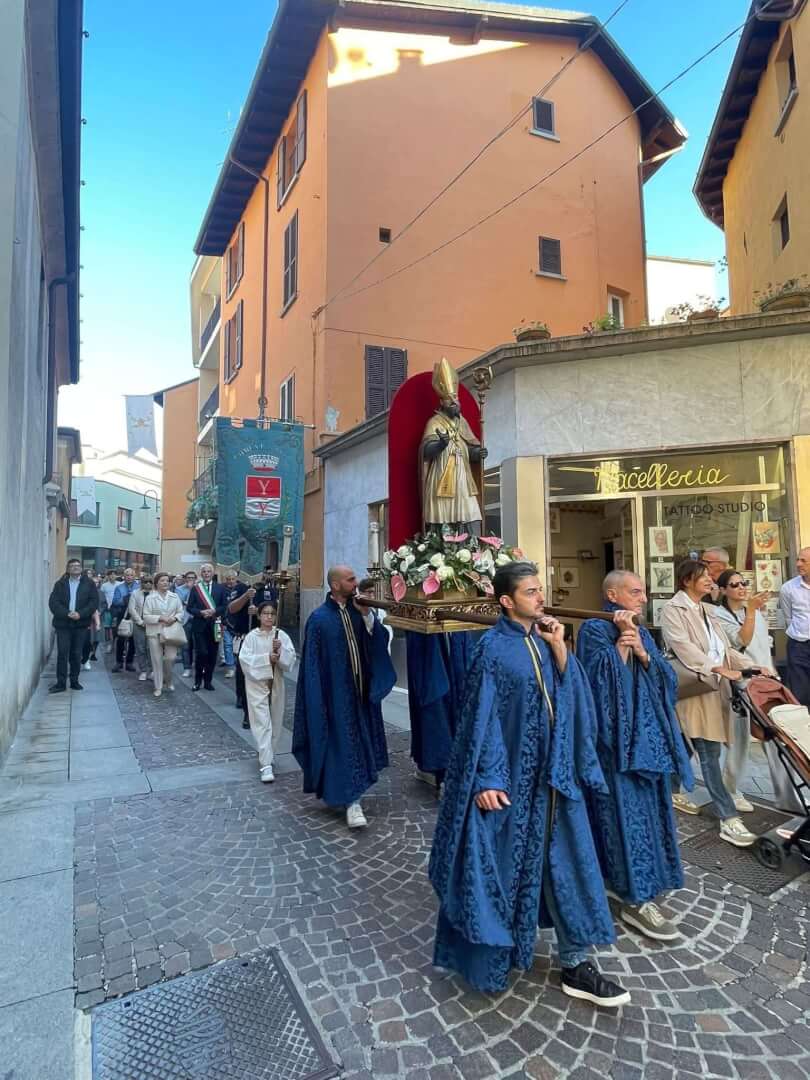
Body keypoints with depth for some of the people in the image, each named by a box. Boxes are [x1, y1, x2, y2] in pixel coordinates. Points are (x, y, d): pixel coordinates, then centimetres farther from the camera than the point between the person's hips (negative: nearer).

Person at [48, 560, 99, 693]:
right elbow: (53, 602, -3)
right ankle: (61, 683, 3)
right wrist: (66, 613, -17)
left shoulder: (89, 584, 5)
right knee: (62, 653, -2)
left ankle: (74, 681, 16)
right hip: (63, 623, 0)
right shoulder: (60, 584, 6)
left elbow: (94, 601, -3)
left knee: (76, 654, 6)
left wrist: (80, 614, -15)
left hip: (80, 624, 0)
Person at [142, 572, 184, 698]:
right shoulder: (150, 598, -2)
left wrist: (174, 618, -12)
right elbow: (146, 616, -5)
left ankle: (169, 681, 25)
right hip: (155, 632, -2)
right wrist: (160, 618, -16)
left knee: (171, 658, -4)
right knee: (157, 660, 3)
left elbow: (181, 613, 9)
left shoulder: (175, 597, 6)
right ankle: (158, 687, 15)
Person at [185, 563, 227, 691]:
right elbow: (189, 607, 1)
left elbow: (224, 607, 3)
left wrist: (214, 611, -14)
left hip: (214, 625, 2)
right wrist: (200, 612, -15)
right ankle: (198, 680, 12)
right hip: (199, 626, -2)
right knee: (201, 653, -7)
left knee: (212, 654, 6)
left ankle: (208, 680, 19)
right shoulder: (195, 588, 3)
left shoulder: (220, 588, 6)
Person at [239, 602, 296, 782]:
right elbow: (244, 658, -15)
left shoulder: (281, 635, -1)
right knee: (262, 723, -8)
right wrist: (267, 658, -22)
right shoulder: (252, 636, -7)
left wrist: (281, 650, -23)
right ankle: (266, 765, -9)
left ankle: (266, 756, 33)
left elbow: (291, 657, -5)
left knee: (275, 723, 13)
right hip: (257, 684, -3)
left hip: (276, 683, 3)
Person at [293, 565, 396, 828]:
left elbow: (380, 639, -3)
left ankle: (349, 793, 35)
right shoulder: (319, 618, -14)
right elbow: (313, 664, -12)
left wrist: (367, 614, -17)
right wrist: (319, 700, -13)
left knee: (356, 738, 16)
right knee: (342, 742, 0)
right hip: (335, 692, -6)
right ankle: (351, 799, 8)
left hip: (360, 688, 6)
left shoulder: (357, 611, 1)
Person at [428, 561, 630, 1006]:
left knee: (568, 860, 11)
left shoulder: (544, 639, 4)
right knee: (504, 861, 10)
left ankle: (575, 963, 25)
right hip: (511, 773, -6)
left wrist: (559, 649, -11)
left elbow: (571, 694, 2)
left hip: (553, 769, 6)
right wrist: (486, 778, -17)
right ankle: (489, 957, 33)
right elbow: (482, 716, -15)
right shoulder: (493, 647, -14)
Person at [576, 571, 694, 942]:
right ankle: (636, 899, 5)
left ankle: (642, 885, 28)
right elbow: (600, 678, -19)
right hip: (616, 737, -7)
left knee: (648, 809, 13)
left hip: (648, 734, 8)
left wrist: (643, 653, -13)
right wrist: (621, 639, -17)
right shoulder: (594, 629, -9)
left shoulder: (643, 633, 13)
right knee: (626, 813, -4)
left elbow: (666, 679, 4)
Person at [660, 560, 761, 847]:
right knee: (709, 754, -8)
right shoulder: (672, 609, -8)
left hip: (714, 687, 8)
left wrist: (751, 666, 3)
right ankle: (728, 821, -5)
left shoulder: (708, 610, 17)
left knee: (686, 746, 16)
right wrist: (719, 668, -26)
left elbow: (725, 648, 16)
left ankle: (672, 792, 32)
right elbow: (683, 646, -19)